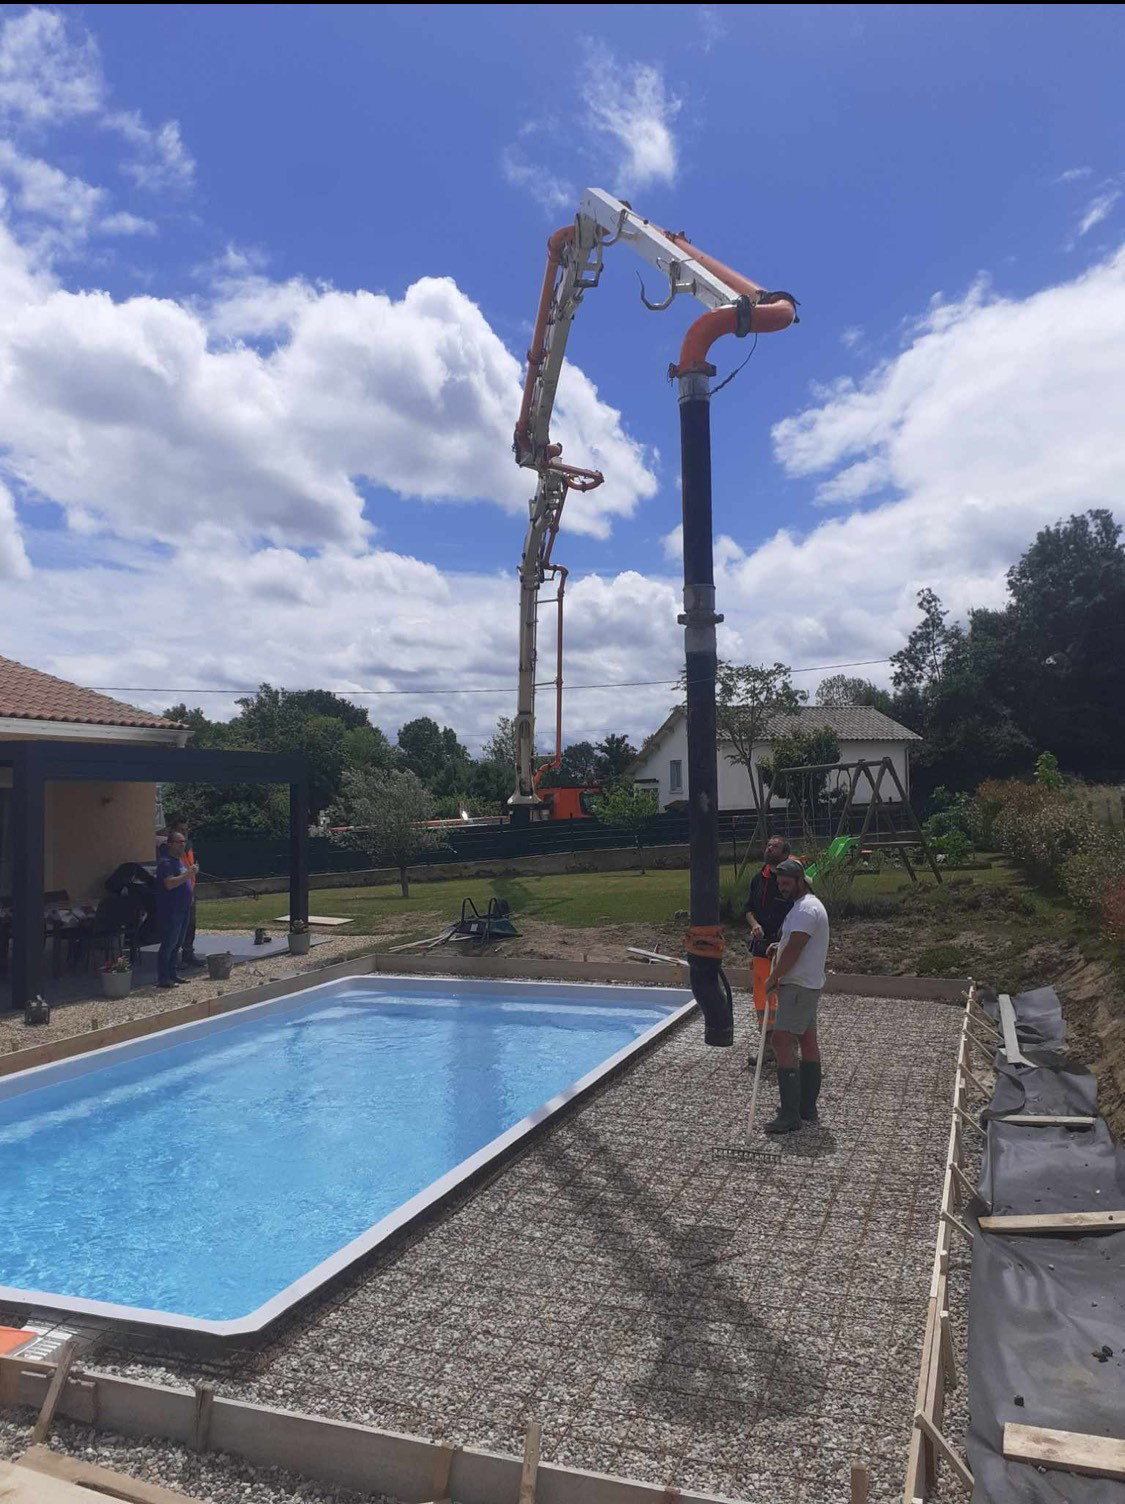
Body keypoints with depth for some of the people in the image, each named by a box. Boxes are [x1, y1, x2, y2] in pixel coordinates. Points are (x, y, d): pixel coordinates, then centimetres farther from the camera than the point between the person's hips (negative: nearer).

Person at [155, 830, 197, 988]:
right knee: (168, 944, -7)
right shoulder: (166, 862, -15)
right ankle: (163, 978, -4)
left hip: (183, 908, 10)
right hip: (171, 911, -10)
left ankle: (173, 973, 22)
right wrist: (187, 874, -30)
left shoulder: (180, 860, 15)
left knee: (177, 944, 14)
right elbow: (169, 884, -28)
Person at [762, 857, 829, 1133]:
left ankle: (790, 1115, -11)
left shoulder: (805, 909, -18)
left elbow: (794, 950, -21)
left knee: (783, 1043, -12)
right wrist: (781, 945, 13)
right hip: (807, 986, 11)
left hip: (798, 987, -11)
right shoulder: (806, 905, 16)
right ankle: (807, 1108, 19)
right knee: (807, 1042, 12)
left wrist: (773, 977, -12)